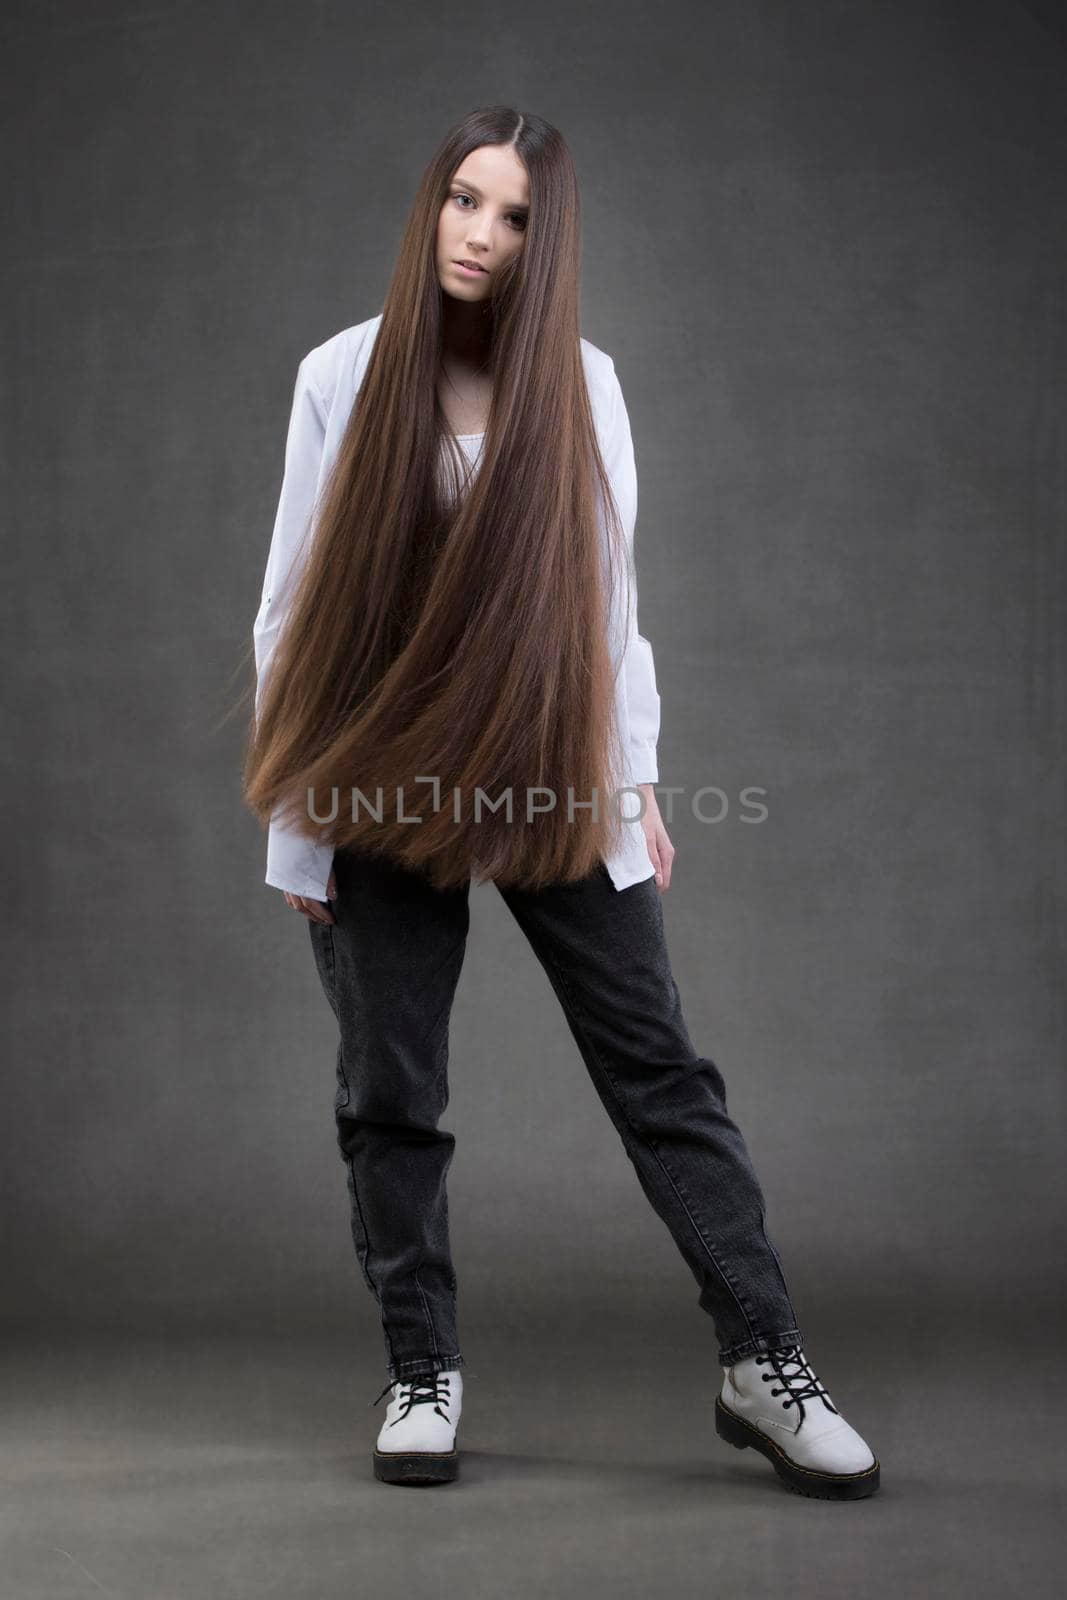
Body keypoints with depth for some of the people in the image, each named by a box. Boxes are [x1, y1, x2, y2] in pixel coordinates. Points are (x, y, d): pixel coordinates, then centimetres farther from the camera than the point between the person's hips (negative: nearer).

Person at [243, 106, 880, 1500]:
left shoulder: (581, 383, 2)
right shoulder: (345, 376, -1)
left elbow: (610, 595, 7)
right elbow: (296, 598, 1)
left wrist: (639, 787, 5)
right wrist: (296, 821, -1)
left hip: (552, 781, 1)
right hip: (385, 791, 0)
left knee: (661, 1069, 0)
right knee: (391, 1097, 6)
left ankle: (766, 1365, 6)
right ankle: (423, 1375, 20)